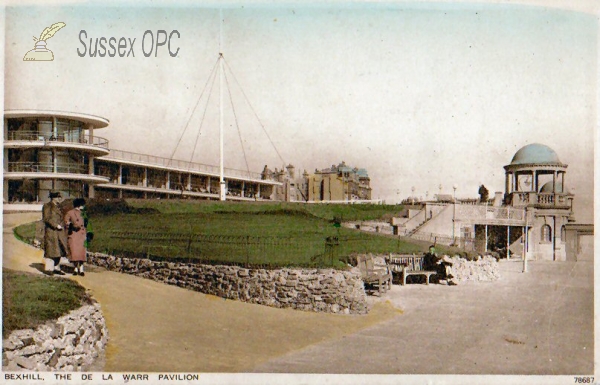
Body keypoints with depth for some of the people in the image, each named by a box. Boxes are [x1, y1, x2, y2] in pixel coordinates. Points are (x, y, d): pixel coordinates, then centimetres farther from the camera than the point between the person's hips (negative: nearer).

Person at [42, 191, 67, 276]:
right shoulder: (47, 206, -5)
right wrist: (56, 225, -18)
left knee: (59, 250, 7)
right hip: (50, 231, -7)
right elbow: (46, 219, -14)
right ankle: (48, 269, 1)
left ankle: (56, 268, 14)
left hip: (59, 232, 7)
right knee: (50, 249, -5)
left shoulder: (58, 207, 17)